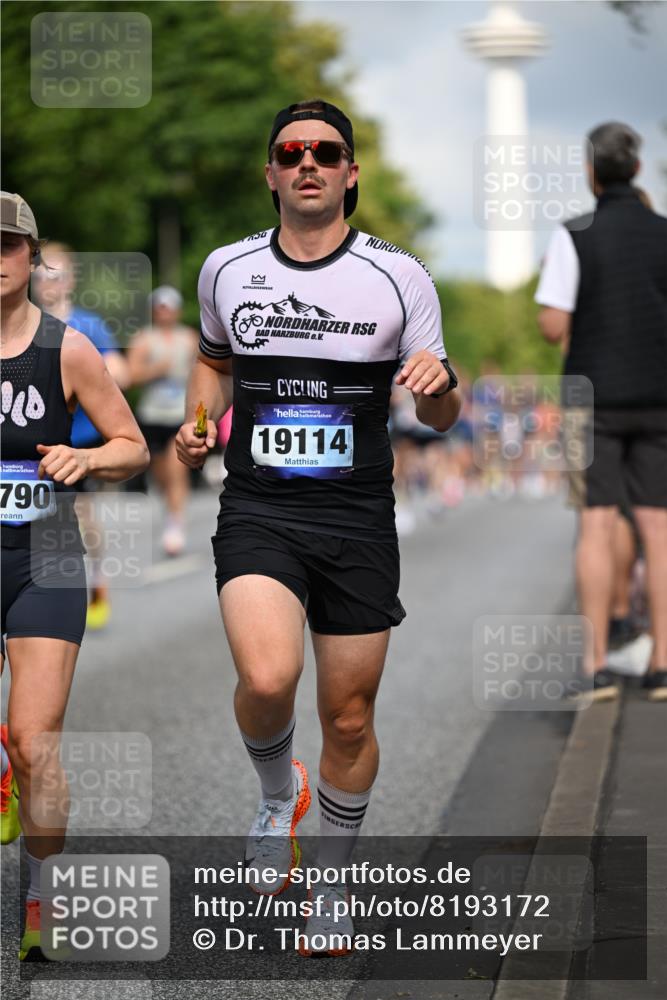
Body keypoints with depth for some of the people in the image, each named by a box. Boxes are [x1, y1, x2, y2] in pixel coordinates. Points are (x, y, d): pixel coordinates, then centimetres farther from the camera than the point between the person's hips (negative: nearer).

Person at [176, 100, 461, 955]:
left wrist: (440, 383, -19)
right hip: (257, 509, 0)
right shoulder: (226, 268, 4)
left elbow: (439, 418, 4)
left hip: (358, 518, 0)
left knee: (348, 717, 6)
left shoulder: (398, 275, -1)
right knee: (268, 680, -25)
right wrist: (198, 419, 4)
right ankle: (277, 793, 9)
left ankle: (329, 888, 29)